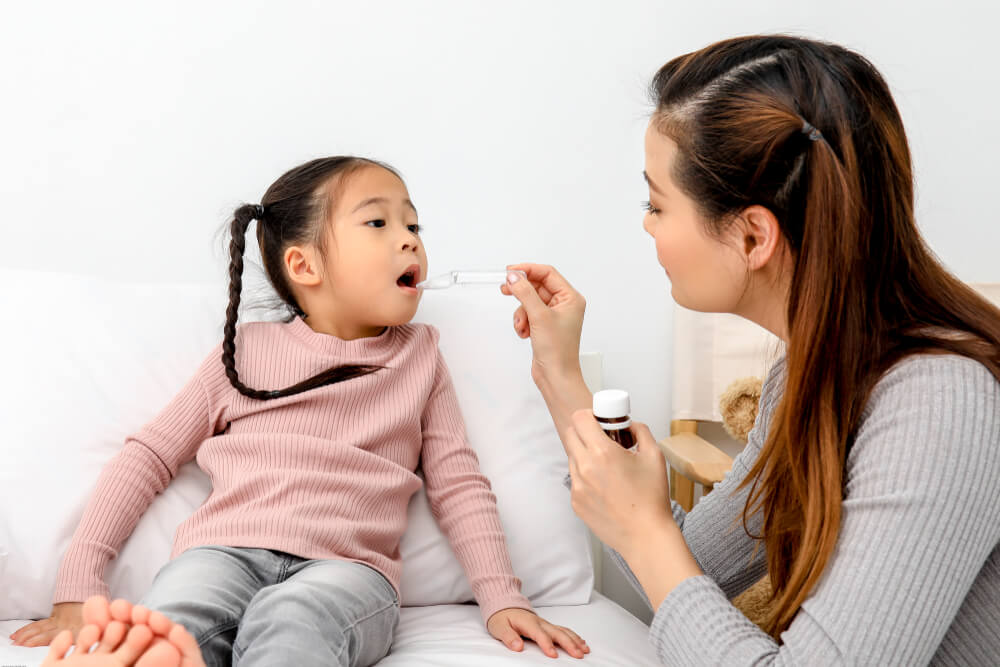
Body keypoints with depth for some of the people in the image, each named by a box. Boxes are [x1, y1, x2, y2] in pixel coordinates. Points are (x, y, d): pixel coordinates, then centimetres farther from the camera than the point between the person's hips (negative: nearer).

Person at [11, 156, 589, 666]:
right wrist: (78, 588, 7)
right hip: (227, 549, 0)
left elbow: (459, 484, 16)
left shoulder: (419, 354, 19)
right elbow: (150, 456, 16)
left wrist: (502, 598, 3)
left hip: (346, 566, 0)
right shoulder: (248, 350, 16)